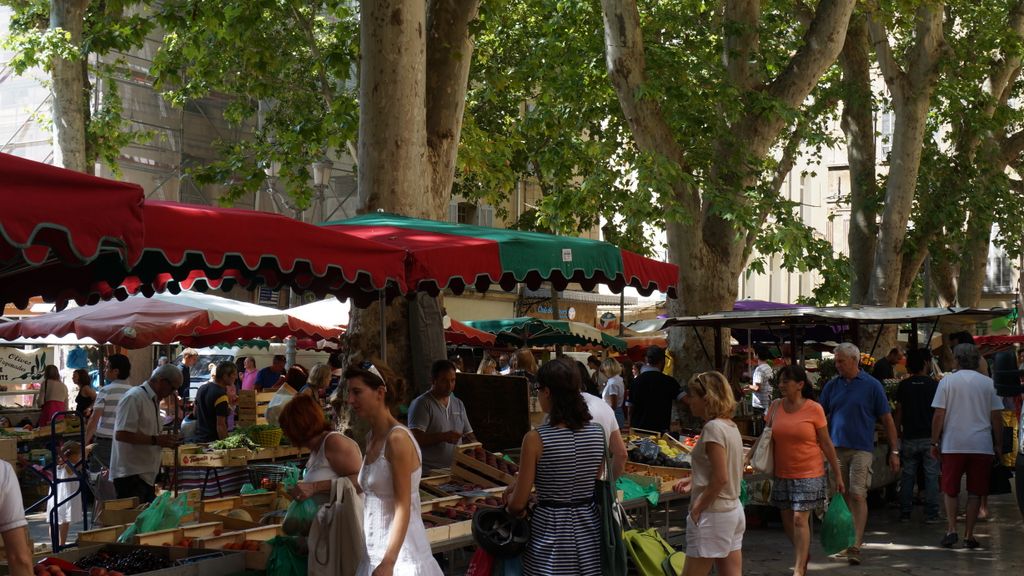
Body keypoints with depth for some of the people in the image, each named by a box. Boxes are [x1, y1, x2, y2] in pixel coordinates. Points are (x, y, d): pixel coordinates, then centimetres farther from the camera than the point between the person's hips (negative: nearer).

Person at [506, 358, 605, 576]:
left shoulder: (536, 439, -15)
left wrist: (509, 498, 14)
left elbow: (518, 504, -11)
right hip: (588, 530, 5)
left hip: (550, 532, -4)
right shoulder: (598, 433, -1)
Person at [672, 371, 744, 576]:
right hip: (734, 511, 9)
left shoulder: (713, 427, -17)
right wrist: (693, 481, 12)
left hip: (713, 514, -9)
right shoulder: (730, 426, 10)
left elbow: (721, 478, -21)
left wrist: (697, 508, -13)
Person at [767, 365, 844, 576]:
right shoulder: (776, 407, 2)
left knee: (800, 519, -9)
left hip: (808, 474, -4)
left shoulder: (814, 409, -9)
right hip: (782, 474, 5)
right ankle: (804, 554, 36)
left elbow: (826, 443, -3)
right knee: (788, 521, 10)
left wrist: (837, 475, 0)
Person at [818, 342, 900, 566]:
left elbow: (887, 419, 1)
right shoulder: (832, 386, 8)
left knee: (858, 496, -11)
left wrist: (894, 451, -2)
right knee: (843, 497, 10)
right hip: (836, 449, 4)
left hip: (861, 449, -4)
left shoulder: (872, 386, -2)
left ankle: (856, 546, -13)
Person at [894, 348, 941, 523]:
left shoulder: (904, 385, 3)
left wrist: (898, 432, 14)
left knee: (907, 476, 8)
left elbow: (899, 412, 4)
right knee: (931, 476, 1)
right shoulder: (934, 385, -4)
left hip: (909, 438, 2)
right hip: (929, 438, -2)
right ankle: (931, 514, 0)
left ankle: (905, 513, 9)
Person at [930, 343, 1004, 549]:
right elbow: (997, 417, 4)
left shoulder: (947, 381, -1)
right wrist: (998, 445, 12)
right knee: (975, 492, 6)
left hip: (953, 445, -1)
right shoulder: (989, 383, 4)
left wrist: (935, 442, 5)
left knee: (950, 490, 10)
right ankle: (969, 534, 6)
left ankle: (951, 529, -2)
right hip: (982, 445, 1)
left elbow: (939, 415, -3)